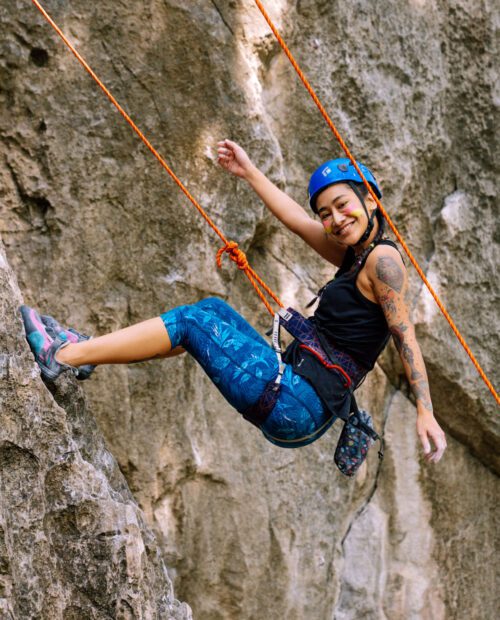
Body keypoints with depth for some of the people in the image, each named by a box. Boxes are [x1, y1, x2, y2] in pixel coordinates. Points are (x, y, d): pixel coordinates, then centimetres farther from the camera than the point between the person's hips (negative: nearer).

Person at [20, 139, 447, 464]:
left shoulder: (382, 259, -9)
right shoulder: (355, 255, 16)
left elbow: (406, 336, -17)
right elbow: (296, 220, 25)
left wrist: (425, 412, -24)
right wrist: (250, 172, 31)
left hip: (297, 406, -9)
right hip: (299, 395, 9)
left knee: (193, 320, -6)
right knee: (214, 311, 17)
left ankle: (62, 356, -1)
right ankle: (85, 350, 18)